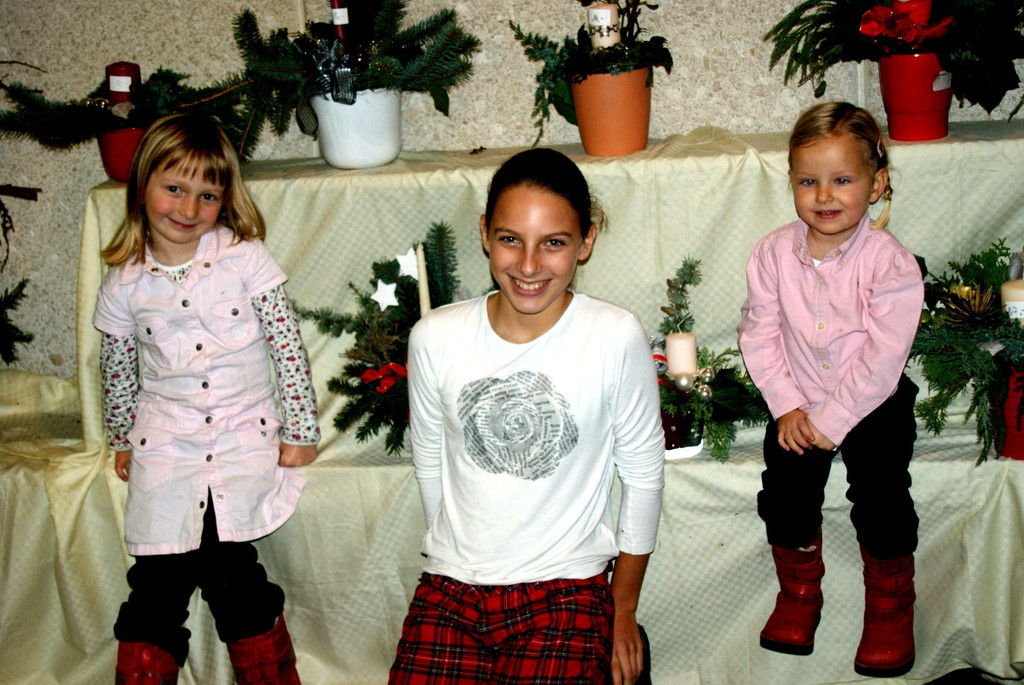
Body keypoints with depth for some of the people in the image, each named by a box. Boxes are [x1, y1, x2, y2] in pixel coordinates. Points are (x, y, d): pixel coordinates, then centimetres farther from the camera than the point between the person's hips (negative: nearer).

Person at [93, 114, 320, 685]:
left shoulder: (246, 260, -5)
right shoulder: (124, 283, 2)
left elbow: (288, 347, -3)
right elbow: (118, 370, 16)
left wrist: (301, 430, -2)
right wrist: (123, 440, 23)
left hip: (244, 444, -2)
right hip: (165, 450, 2)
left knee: (231, 576, -6)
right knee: (158, 582, 2)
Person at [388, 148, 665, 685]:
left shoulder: (616, 338, -12)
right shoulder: (434, 338, -5)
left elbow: (644, 475, -2)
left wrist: (624, 611, 5)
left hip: (566, 589, -2)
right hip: (450, 588, 2)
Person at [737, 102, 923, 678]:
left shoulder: (891, 264, -19)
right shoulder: (774, 253, -9)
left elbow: (881, 362, -20)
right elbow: (759, 336, -3)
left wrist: (830, 421, -18)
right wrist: (787, 406, -10)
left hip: (873, 403, -3)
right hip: (799, 402, 3)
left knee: (881, 490, -15)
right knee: (785, 485, -10)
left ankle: (891, 601, 13)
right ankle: (800, 590, 19)